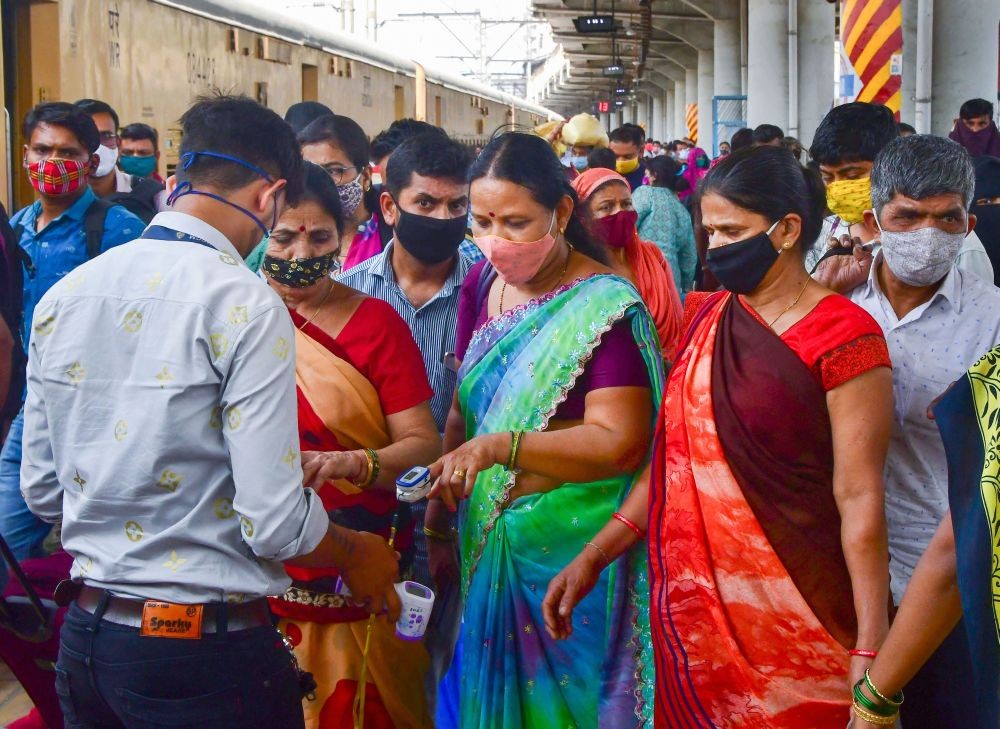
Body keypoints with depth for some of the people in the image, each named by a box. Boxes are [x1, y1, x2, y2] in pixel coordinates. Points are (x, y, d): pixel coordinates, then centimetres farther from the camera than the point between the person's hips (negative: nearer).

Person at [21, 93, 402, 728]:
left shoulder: (62, 297, 3)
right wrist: (357, 556, 0)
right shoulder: (245, 305, -17)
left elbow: (41, 489, 10)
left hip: (85, 630, 6)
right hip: (204, 649, -6)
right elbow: (275, 522, -19)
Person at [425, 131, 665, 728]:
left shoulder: (603, 305, -15)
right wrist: (440, 510, 13)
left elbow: (619, 443, -22)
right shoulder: (482, 285, 5)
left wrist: (498, 446, -30)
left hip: (570, 545, -6)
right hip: (487, 540, 6)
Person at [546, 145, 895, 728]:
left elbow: (859, 499, -14)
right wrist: (592, 558, 4)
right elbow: (676, 456, 10)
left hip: (793, 629, -5)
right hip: (692, 611, 6)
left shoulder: (843, 338, -11)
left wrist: (872, 652, -17)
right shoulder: (707, 319, 8)